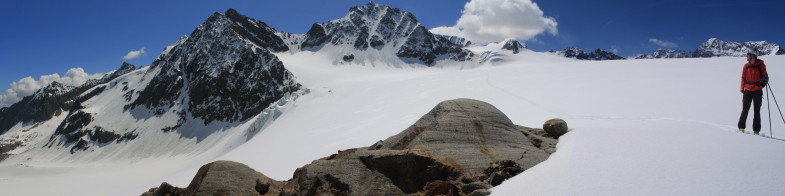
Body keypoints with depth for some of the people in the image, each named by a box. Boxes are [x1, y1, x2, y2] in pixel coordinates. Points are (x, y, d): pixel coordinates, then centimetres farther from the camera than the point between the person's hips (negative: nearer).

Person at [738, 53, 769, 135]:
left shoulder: (761, 65, -1)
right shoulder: (746, 66, 4)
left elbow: (765, 76, 2)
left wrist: (764, 80, -21)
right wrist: (742, 88, 0)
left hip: (758, 91, -1)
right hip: (748, 90, 1)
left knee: (757, 111, 4)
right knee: (745, 110, -1)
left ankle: (756, 130, 8)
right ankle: (741, 127, 9)